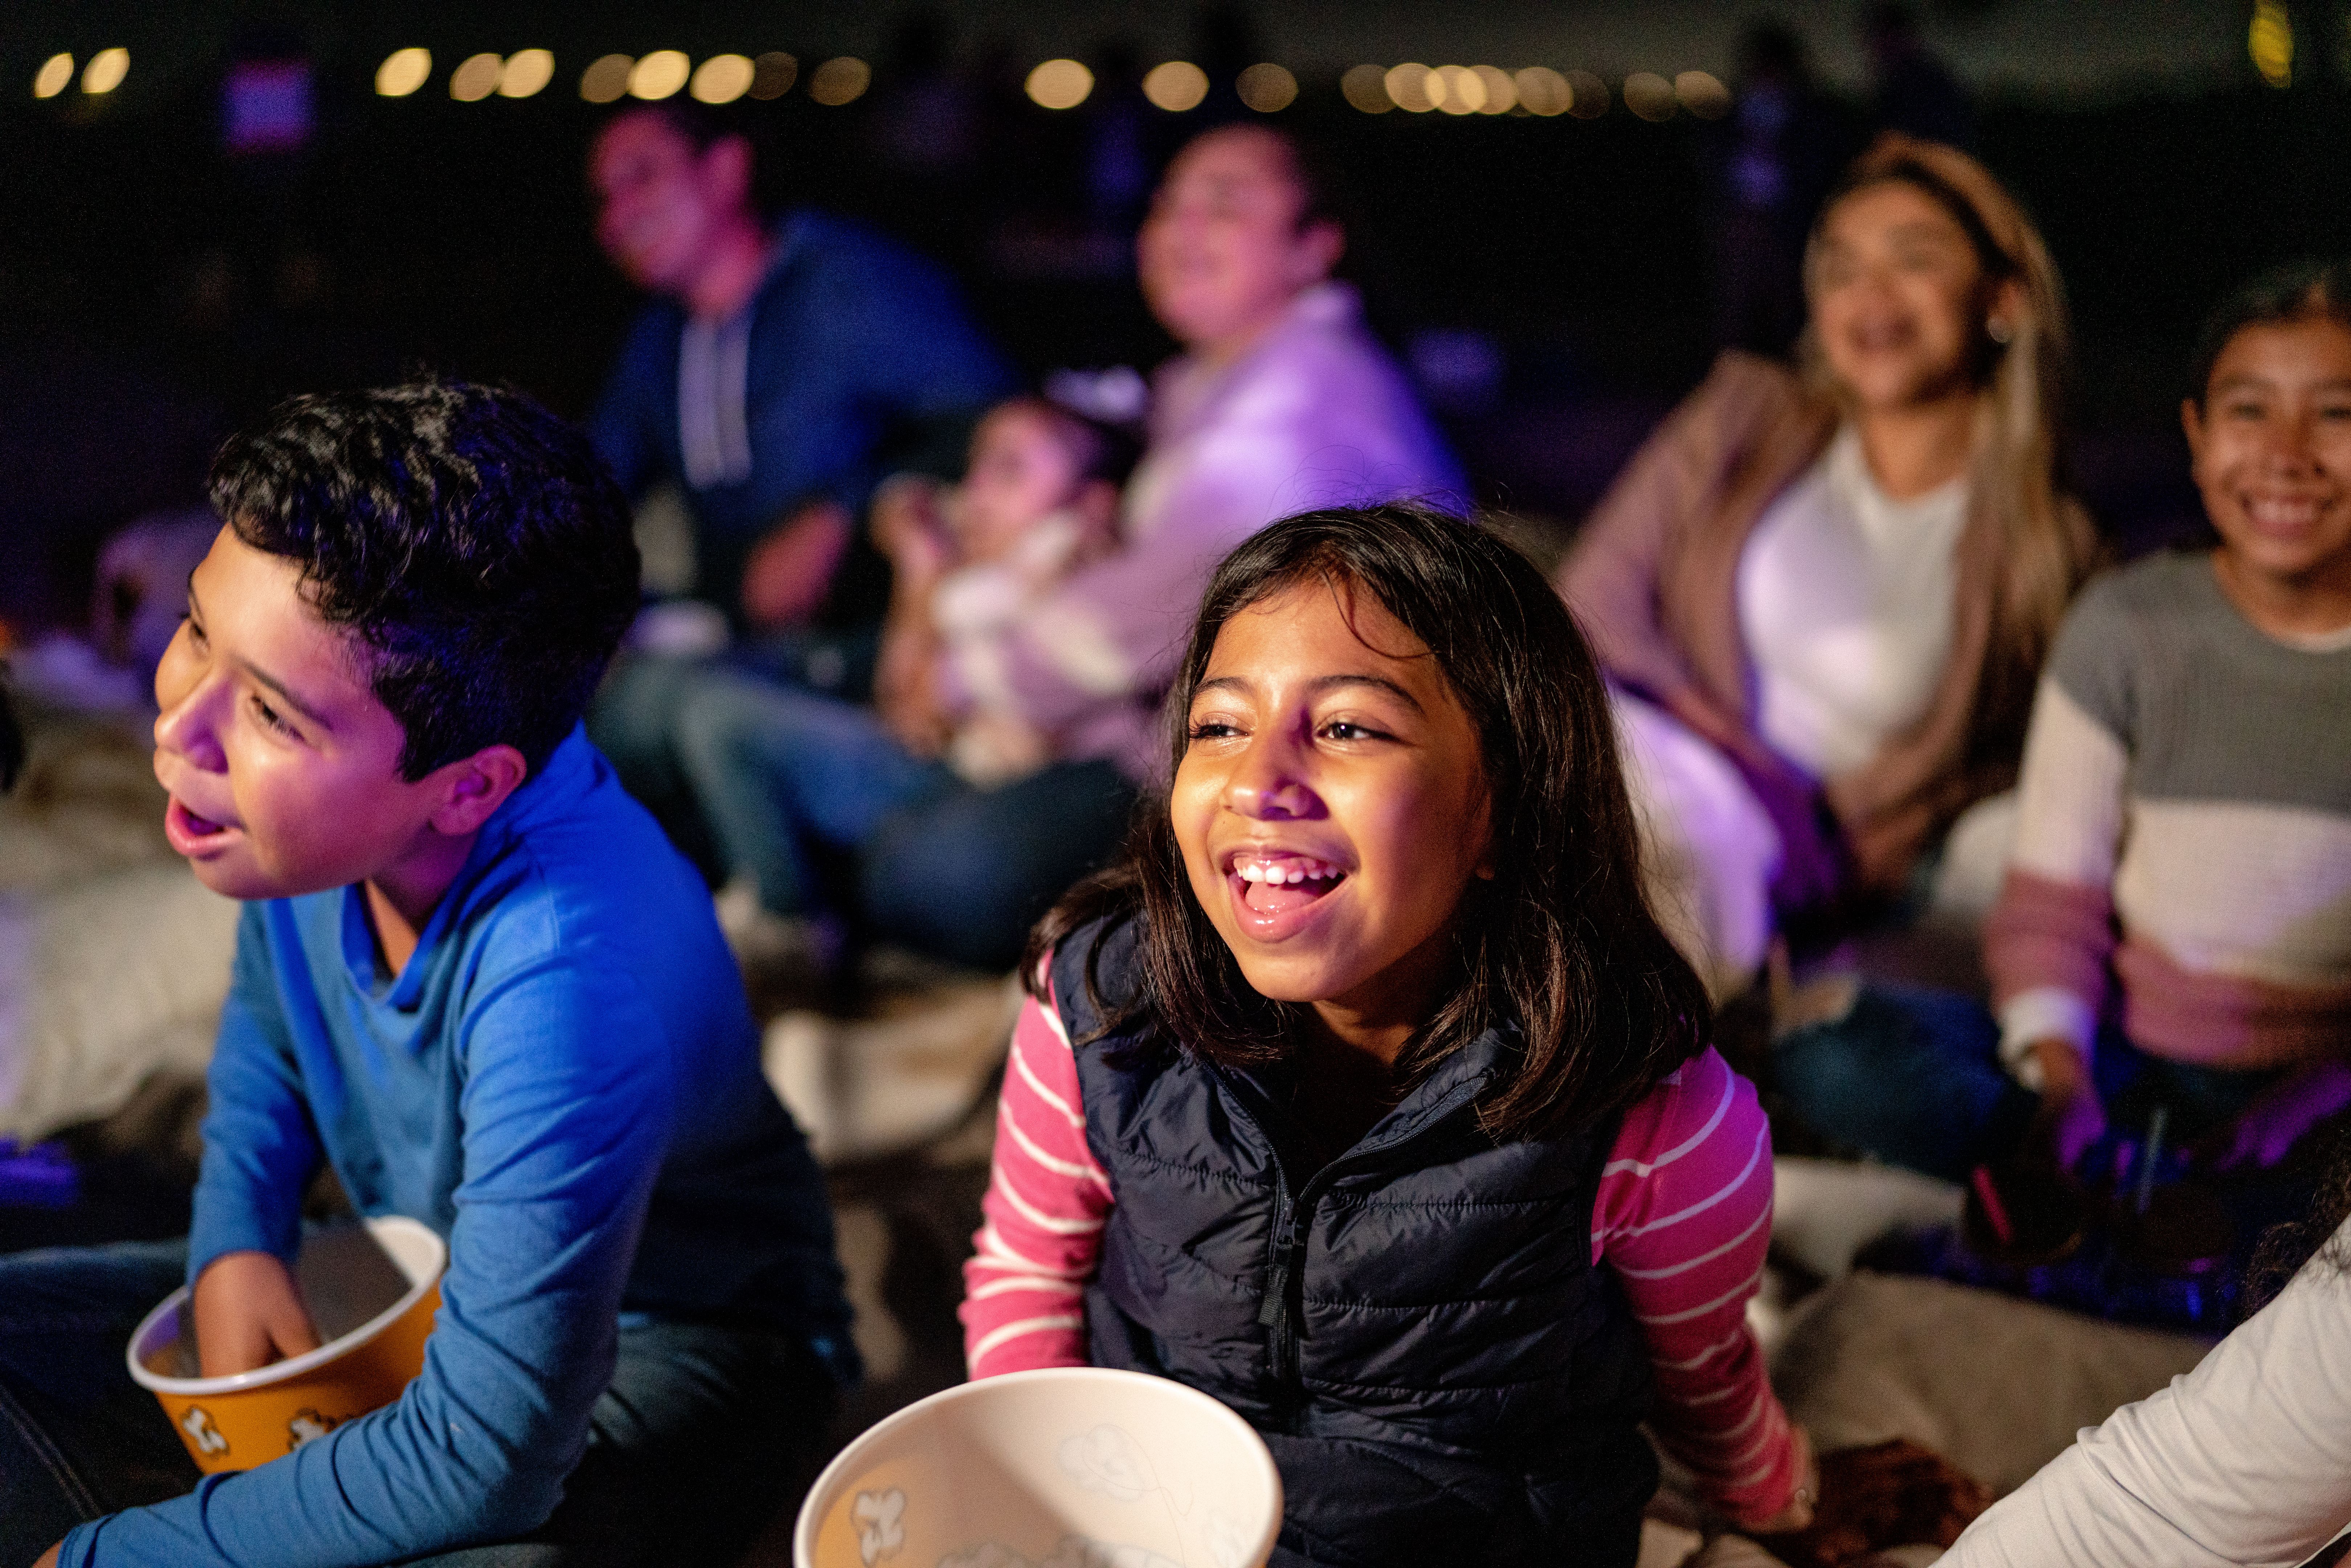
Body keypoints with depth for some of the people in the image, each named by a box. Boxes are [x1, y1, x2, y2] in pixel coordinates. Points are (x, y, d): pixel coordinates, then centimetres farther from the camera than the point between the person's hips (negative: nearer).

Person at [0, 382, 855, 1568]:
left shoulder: (567, 979, -39)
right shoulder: (309, 783, -16)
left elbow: (478, 1465, -32)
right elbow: (270, 1022, 11)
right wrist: (236, 1241, -6)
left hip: (670, 1352, -7)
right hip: (422, 1290, 7)